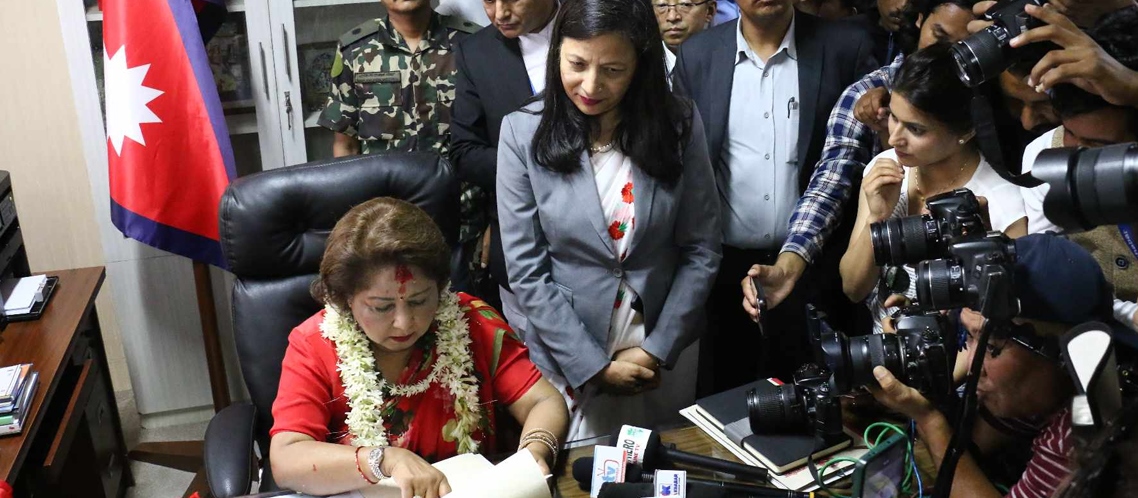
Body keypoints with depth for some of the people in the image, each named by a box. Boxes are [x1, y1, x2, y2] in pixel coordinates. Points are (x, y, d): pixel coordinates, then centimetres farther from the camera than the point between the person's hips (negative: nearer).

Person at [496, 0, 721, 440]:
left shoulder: (679, 126, -9)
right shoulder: (524, 133, -12)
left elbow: (701, 250, -4)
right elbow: (527, 271, -11)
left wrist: (657, 349, -9)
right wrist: (594, 366, -12)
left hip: (666, 348, 2)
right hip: (569, 355, -1)